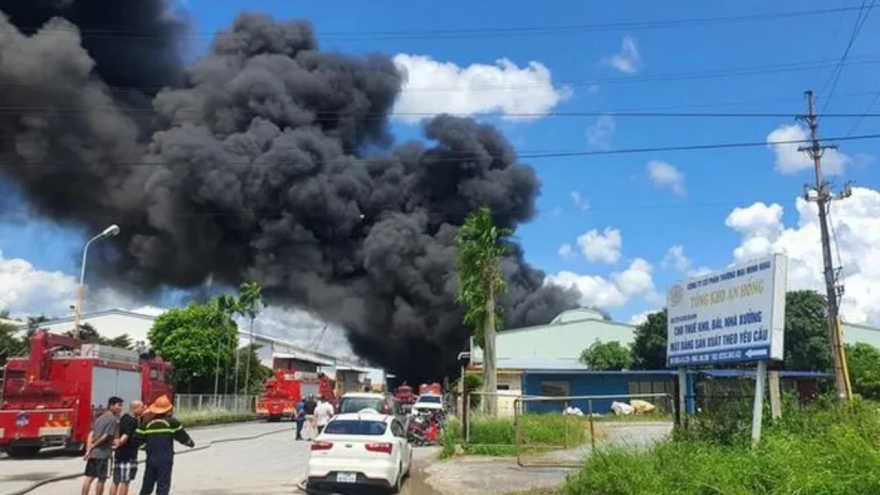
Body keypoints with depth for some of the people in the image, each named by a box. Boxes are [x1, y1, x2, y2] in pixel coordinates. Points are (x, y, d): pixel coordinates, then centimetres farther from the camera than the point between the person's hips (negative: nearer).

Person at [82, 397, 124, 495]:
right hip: (103, 453, -8)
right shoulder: (114, 420, -11)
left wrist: (88, 449, 0)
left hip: (93, 452, 8)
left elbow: (91, 434, 8)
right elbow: (105, 437, -16)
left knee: (89, 477, 10)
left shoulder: (100, 417, 15)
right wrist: (92, 447, -7)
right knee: (101, 479, 3)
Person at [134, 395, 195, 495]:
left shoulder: (147, 424, 4)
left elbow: (137, 438, 1)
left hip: (151, 459, 4)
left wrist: (147, 447, 15)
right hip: (165, 460, -4)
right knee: (163, 486, -1)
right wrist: (190, 443, 21)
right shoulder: (171, 422, -6)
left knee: (147, 485, 16)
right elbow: (182, 436, 2)